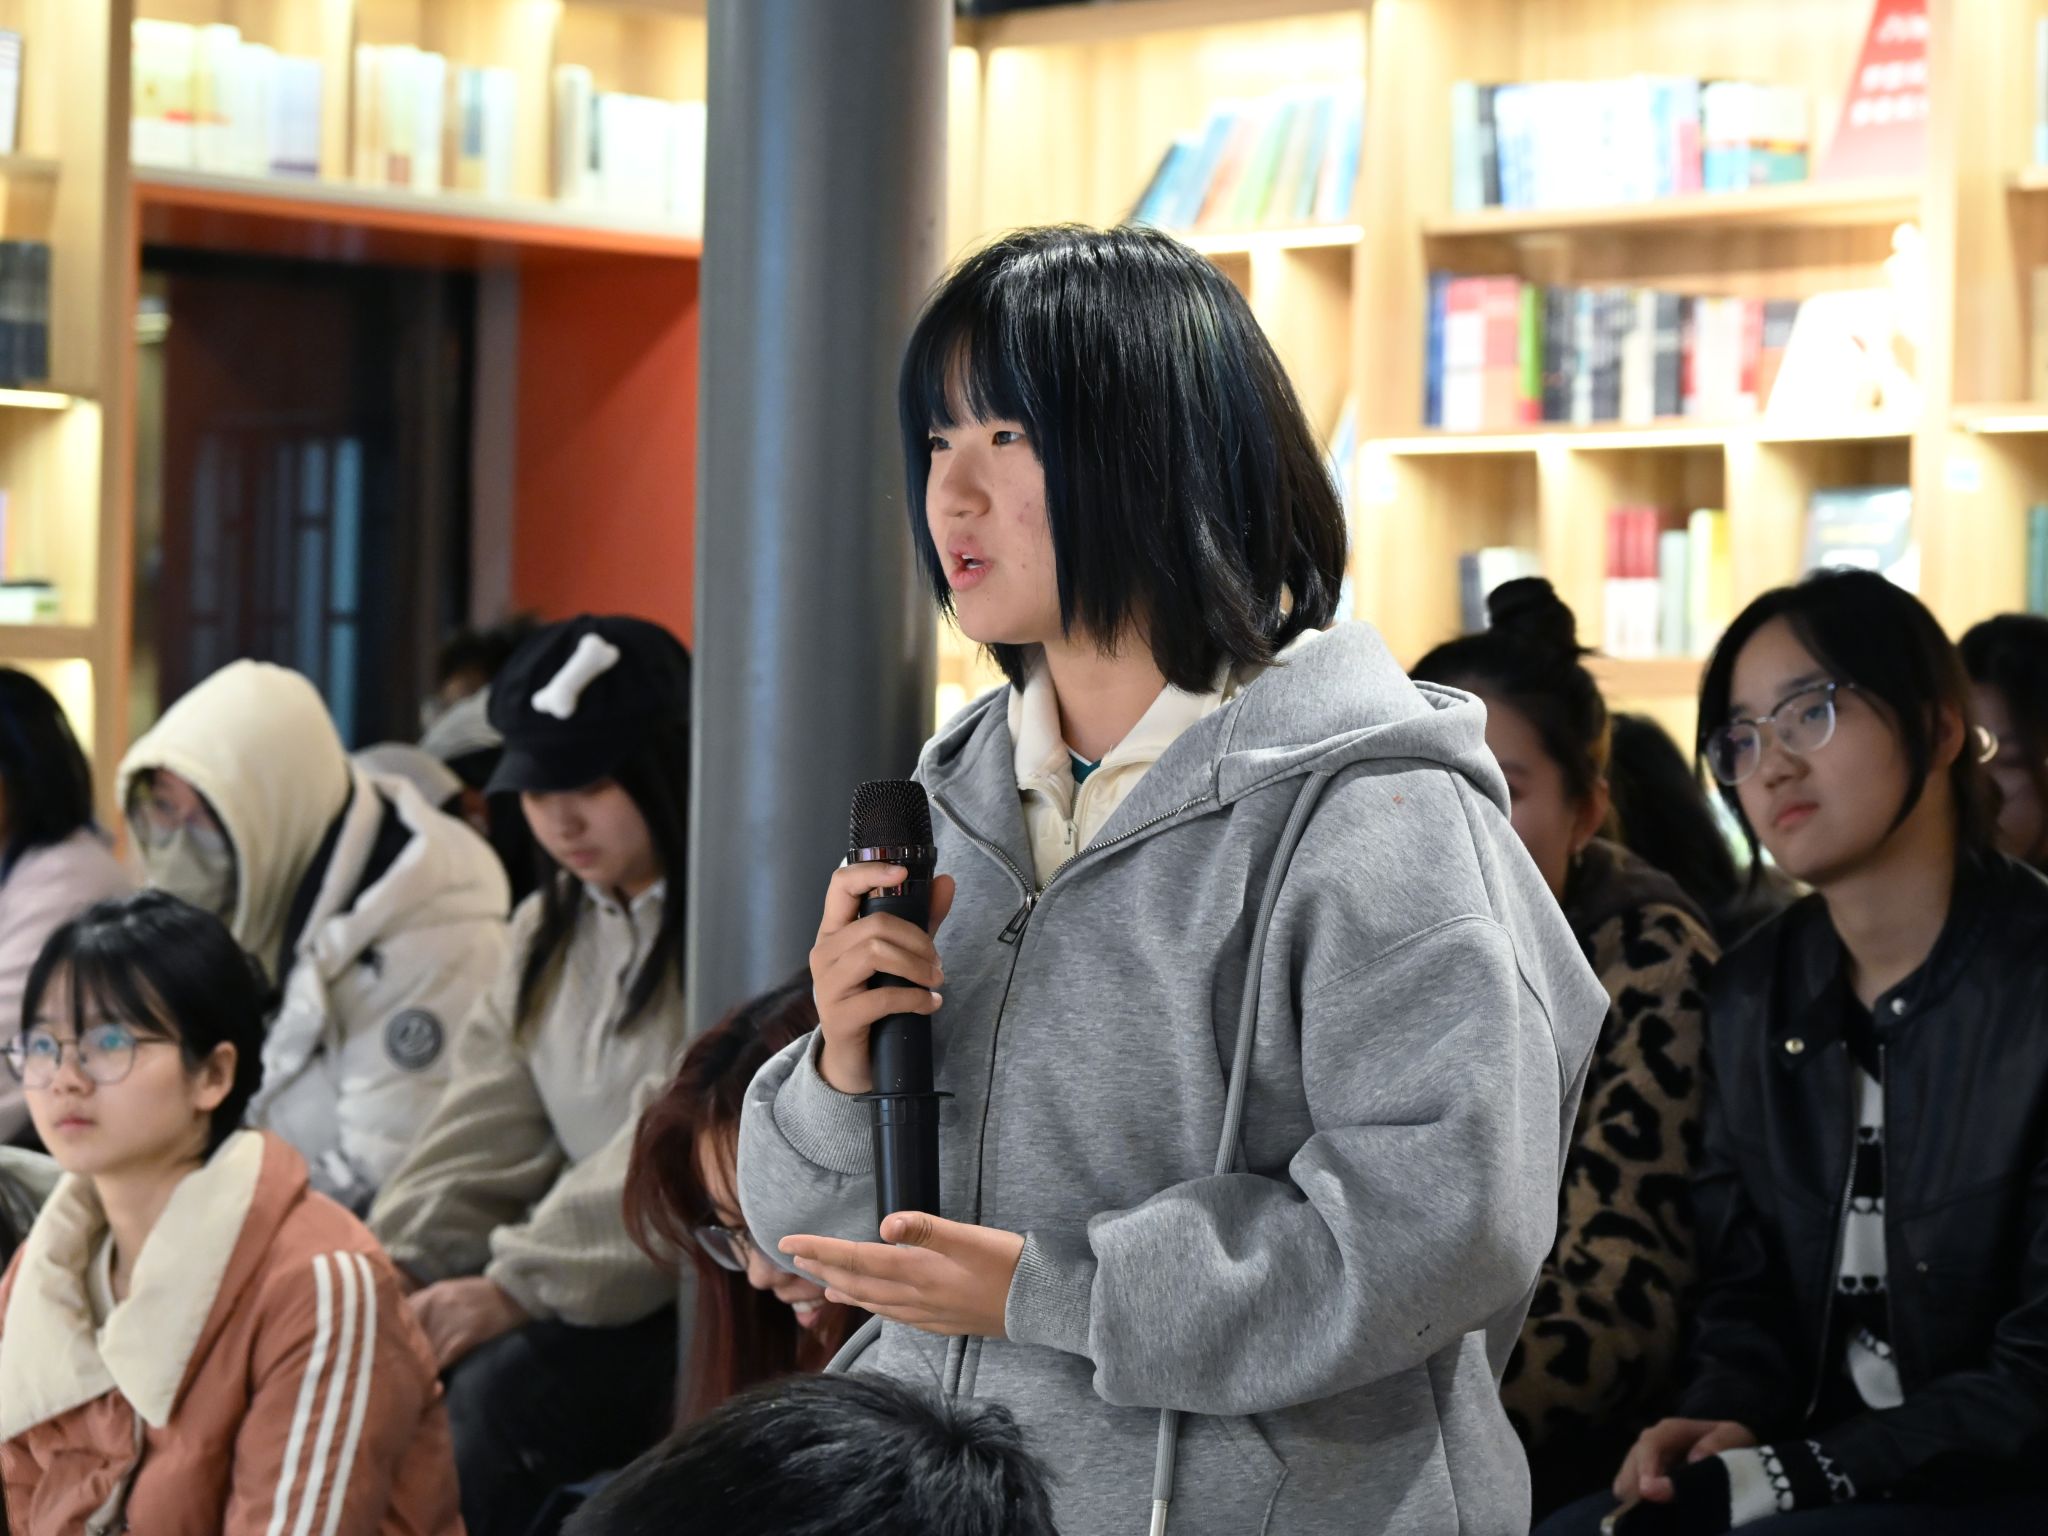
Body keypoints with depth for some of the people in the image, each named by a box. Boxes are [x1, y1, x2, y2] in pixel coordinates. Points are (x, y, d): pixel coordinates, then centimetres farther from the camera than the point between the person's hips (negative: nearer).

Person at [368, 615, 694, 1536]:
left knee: (503, 1386, -28)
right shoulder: (552, 926, 15)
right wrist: (392, 1266, -7)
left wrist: (517, 1286, -23)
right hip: (594, 1280, 7)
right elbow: (487, 1129, 8)